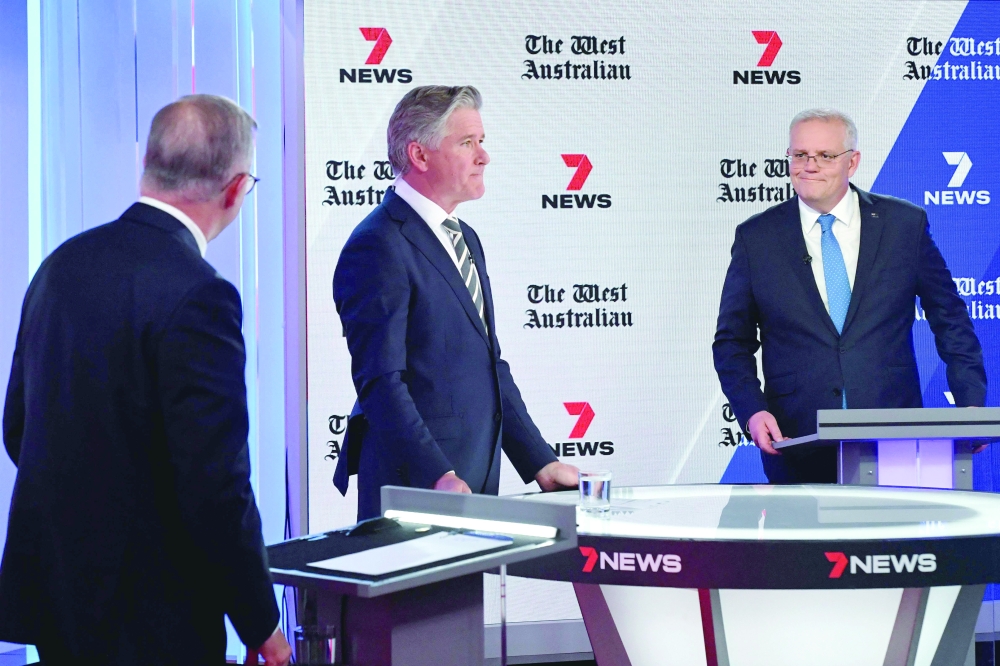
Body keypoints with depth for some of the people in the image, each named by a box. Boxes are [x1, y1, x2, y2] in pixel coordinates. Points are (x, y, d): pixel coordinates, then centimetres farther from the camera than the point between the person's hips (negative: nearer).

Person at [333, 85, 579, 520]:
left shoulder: (465, 239, 17)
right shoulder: (378, 246, -12)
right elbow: (381, 383, -19)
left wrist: (541, 463, 13)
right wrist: (438, 477, -27)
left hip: (479, 483, 8)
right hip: (415, 489, -8)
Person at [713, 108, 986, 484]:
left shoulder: (905, 224, 4)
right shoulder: (755, 238, 3)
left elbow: (950, 320, 9)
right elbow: (732, 342, 6)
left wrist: (970, 403, -1)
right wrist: (753, 411, -10)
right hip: (798, 445, 0)